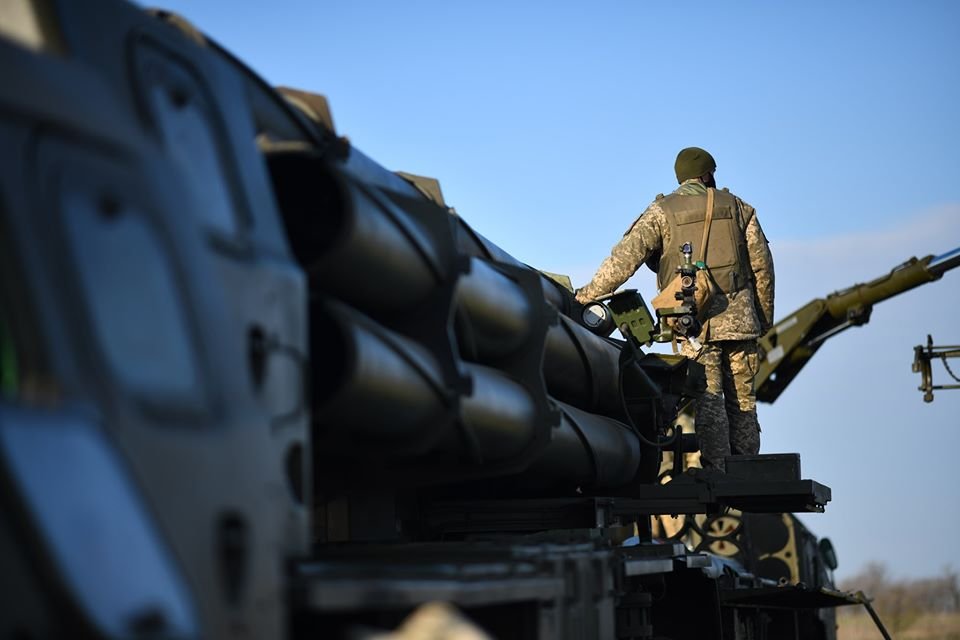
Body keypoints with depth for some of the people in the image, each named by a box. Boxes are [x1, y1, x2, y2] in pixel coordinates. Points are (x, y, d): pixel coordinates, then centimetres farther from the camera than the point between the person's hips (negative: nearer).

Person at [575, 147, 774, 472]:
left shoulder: (662, 211, 3)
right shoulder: (737, 207, 12)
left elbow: (626, 256, -8)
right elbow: (762, 265, 10)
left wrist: (589, 294, -4)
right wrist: (765, 318, 17)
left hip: (695, 321, -2)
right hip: (739, 316, 3)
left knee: (707, 400, -4)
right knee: (742, 400, 7)